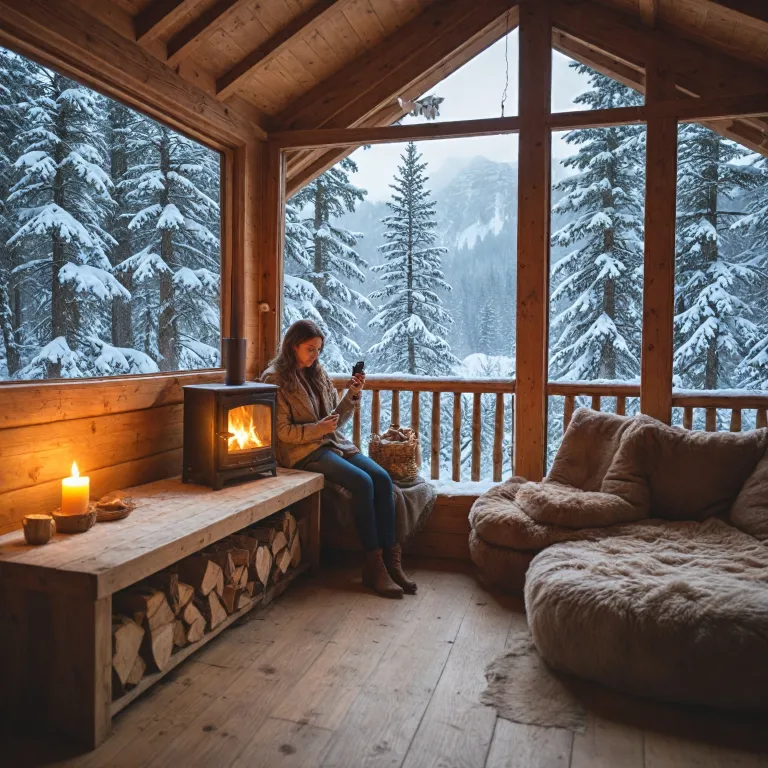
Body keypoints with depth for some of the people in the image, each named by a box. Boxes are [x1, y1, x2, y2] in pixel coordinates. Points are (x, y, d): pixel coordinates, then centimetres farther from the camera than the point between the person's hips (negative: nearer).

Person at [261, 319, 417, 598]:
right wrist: (319, 428, -21)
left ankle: (390, 559, -14)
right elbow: (282, 431, -10)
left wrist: (352, 395, -1)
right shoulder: (275, 379, -5)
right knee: (362, 482, -26)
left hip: (334, 443, 7)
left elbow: (337, 419, 14)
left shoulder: (317, 373, 14)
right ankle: (373, 565, -17)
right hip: (304, 451, -7)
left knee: (382, 478, -16)